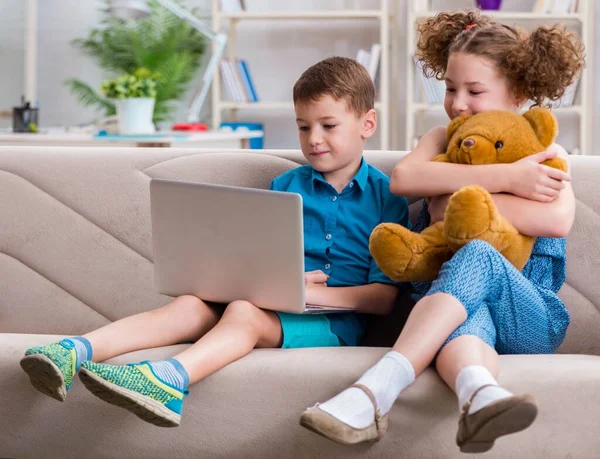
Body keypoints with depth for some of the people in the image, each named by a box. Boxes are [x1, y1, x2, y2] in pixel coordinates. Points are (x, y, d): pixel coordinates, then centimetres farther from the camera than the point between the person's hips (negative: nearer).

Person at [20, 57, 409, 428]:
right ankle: (75, 351, -41)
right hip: (272, 300, 5)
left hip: (333, 319, -5)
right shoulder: (285, 187, 19)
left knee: (245, 312, -34)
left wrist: (318, 292, -15)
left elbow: (385, 298, -1)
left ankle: (168, 379, -62)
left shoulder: (386, 196, 5)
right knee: (191, 305, -24)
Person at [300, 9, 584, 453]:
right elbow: (403, 176, -7)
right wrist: (506, 177, -14)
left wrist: (459, 199, -11)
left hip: (531, 315, -2)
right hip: (452, 305, 2)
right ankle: (481, 395, -72)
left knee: (477, 254, -34)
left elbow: (557, 220, -13)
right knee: (467, 316, -36)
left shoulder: (544, 153, 12)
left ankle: (373, 392, -51)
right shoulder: (444, 139, 19)